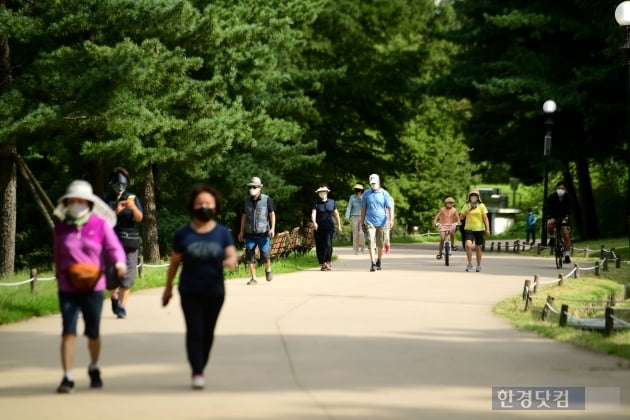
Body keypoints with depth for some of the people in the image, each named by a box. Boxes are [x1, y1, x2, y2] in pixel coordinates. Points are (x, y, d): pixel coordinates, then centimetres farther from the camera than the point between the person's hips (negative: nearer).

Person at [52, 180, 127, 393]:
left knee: (93, 333, 11)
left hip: (93, 288, -1)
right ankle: (67, 377, -6)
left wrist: (120, 262, -32)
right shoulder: (61, 228, 5)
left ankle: (94, 369, 36)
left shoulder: (101, 225, -3)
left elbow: (113, 247, -11)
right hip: (68, 289, 1)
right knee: (68, 331, -9)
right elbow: (58, 258, 15)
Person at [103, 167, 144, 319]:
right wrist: (116, 211, -17)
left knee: (127, 276, -8)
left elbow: (139, 218, -1)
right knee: (110, 274, -1)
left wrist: (133, 208, -21)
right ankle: (114, 297, 29)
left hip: (129, 242, 0)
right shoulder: (106, 199, 7)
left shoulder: (132, 198, 8)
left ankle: (122, 306, -4)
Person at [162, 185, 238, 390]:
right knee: (194, 331, -10)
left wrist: (231, 261, -34)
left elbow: (231, 254, -9)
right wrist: (168, 287, 9)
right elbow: (174, 262, 5)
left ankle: (200, 370, 25)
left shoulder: (222, 233, 1)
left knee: (208, 333, 11)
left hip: (214, 292, 2)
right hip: (190, 292, -2)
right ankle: (197, 373, -12)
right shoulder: (183, 234, -1)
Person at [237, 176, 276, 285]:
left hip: (263, 233, -3)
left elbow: (272, 214, -1)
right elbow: (244, 216, 15)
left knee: (265, 255, -6)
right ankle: (253, 278, 5)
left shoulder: (267, 199, -2)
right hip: (250, 234, 3)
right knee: (250, 256, -2)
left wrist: (272, 228, -12)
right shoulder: (246, 201, 9)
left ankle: (268, 270, 25)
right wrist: (241, 232, 15)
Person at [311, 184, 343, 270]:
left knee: (328, 244, -17)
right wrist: (314, 222, -30)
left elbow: (336, 214, 18)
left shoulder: (332, 202, 9)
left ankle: (327, 263, -8)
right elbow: (313, 213, -11)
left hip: (329, 227, -1)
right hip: (319, 228, 1)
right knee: (319, 247, 0)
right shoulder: (316, 204, 4)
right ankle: (322, 264, 10)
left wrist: (339, 225, 19)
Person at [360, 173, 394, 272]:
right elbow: (363, 209, 11)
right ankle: (372, 264, -18)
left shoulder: (384, 193, 4)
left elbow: (390, 208, -2)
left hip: (382, 222, 0)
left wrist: (391, 219, -16)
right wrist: (362, 223, 10)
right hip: (370, 222, 0)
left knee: (380, 244, 9)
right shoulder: (366, 194, 7)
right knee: (371, 243, -13)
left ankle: (378, 262, 26)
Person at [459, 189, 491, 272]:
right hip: (469, 229, 1)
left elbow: (485, 218, -1)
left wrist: (487, 229, -9)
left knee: (478, 248, 8)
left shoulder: (481, 206, 1)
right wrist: (466, 212, -12)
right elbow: (461, 218, 6)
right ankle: (470, 264, -7)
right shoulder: (466, 206, 5)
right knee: (468, 245, -19)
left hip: (479, 229, -1)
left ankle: (479, 265, 24)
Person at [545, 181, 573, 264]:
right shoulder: (551, 197, -15)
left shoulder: (568, 198, -13)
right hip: (553, 217, 0)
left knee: (566, 236, -12)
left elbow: (569, 210, -24)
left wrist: (565, 218, -44)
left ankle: (567, 255, -5)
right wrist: (549, 218, -46)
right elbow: (547, 208, -27)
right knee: (549, 225, -34)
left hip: (564, 219, 0)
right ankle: (552, 238, -2)